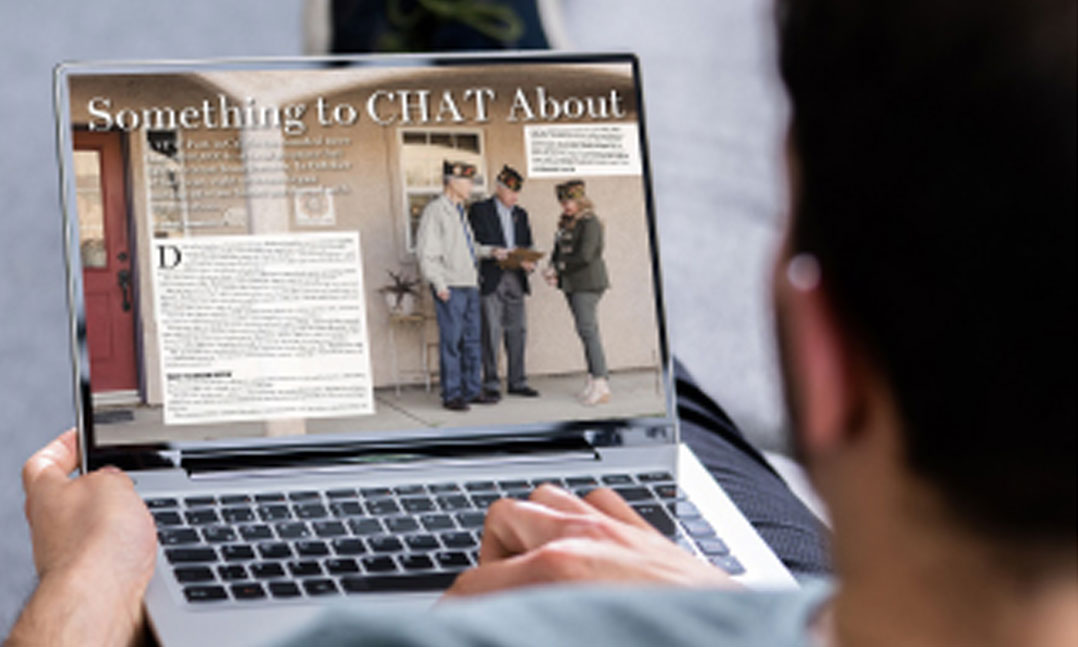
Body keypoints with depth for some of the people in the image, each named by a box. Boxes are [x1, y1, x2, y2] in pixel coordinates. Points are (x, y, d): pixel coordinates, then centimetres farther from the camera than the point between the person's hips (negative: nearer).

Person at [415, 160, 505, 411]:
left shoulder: (460, 211, 18)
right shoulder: (435, 210, -8)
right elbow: (425, 252, -12)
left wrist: (489, 251, 10)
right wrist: (439, 285, -16)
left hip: (470, 285, 8)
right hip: (450, 287, -8)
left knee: (472, 340, 9)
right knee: (451, 341, -6)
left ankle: (472, 390, 15)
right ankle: (452, 395, -2)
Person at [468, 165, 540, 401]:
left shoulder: (520, 215, 18)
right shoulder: (479, 210, 1)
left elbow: (527, 246, 18)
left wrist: (528, 262, -3)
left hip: (515, 278, 6)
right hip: (491, 279, -6)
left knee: (517, 331, 6)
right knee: (492, 332, -5)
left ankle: (517, 382, 12)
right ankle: (491, 383, -1)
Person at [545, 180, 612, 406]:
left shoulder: (590, 223, -12)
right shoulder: (566, 224, 16)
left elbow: (585, 256, -19)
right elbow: (558, 251, 18)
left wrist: (560, 267, -10)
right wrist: (552, 269, -2)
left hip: (588, 283, -9)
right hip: (572, 285, 9)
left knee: (588, 330, -15)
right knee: (587, 331, 8)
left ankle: (601, 386, -19)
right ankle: (595, 379, 9)